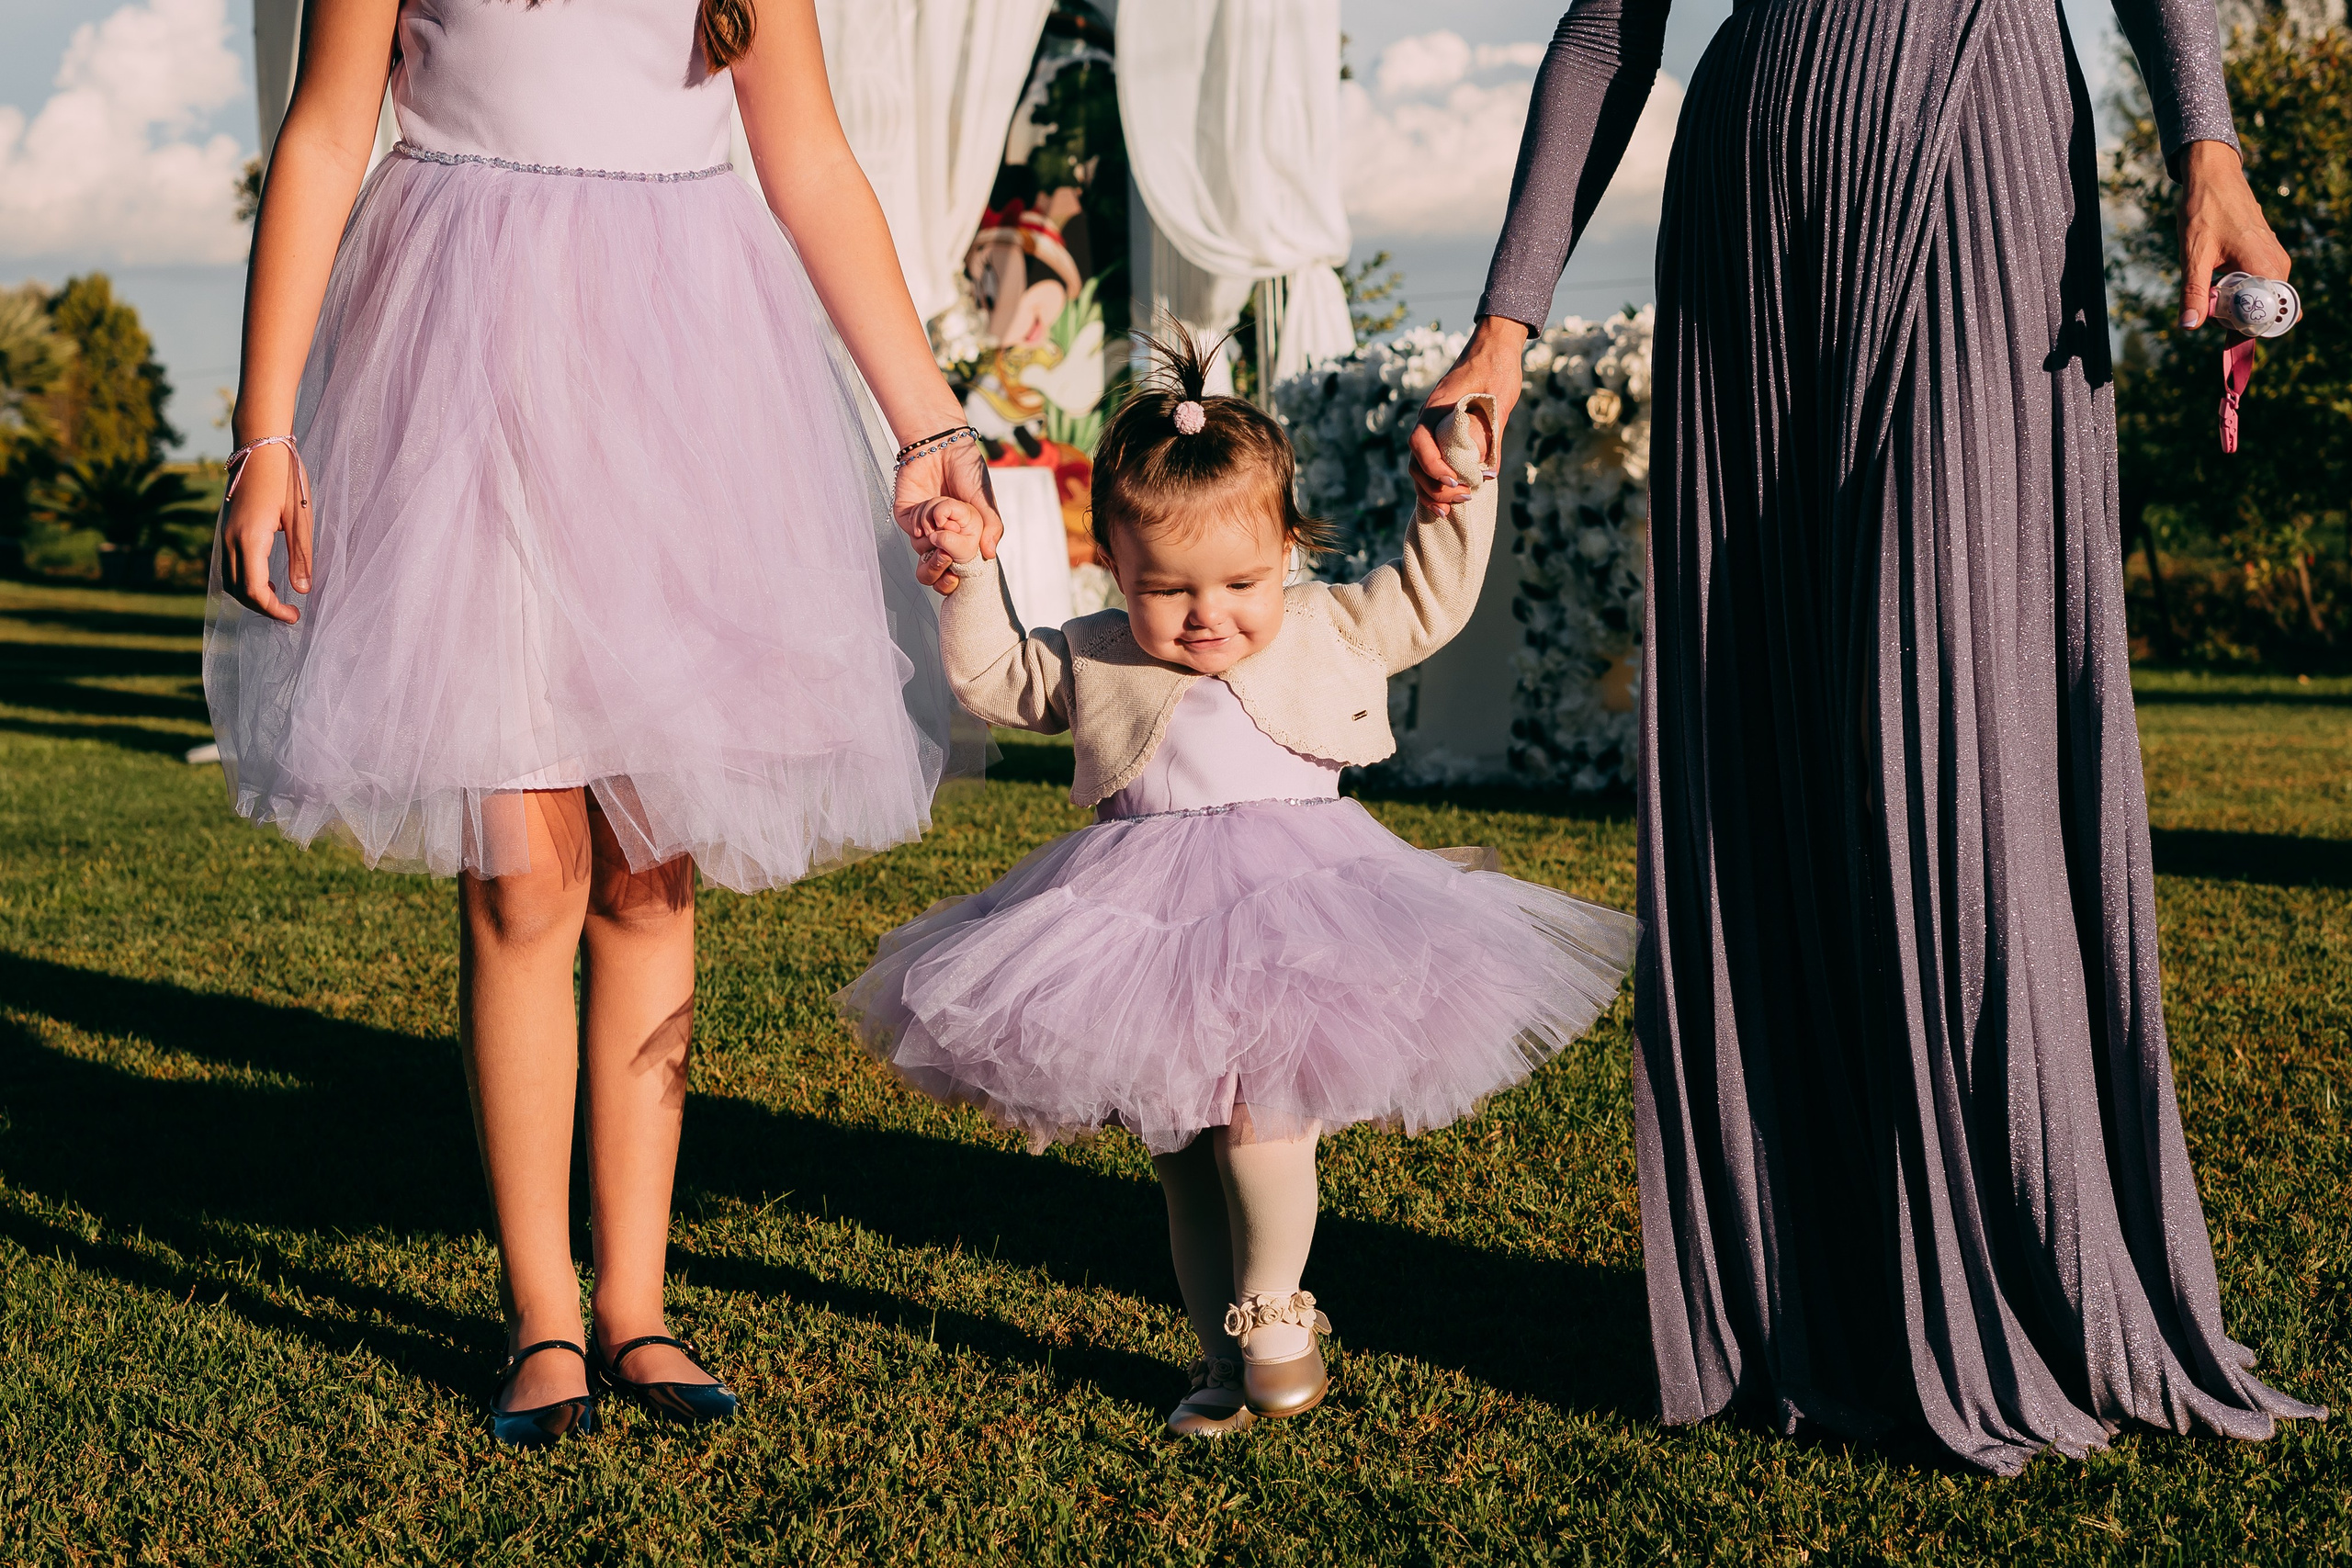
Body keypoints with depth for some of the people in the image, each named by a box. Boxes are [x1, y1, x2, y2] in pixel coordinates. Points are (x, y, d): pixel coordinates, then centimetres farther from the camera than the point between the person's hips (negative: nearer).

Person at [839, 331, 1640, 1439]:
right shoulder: (1095, 662, 5)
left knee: (1258, 1120, -18)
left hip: (1288, 905, -2)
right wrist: (971, 577, 4)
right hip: (1148, 922, 2)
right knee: (1180, 1156, 9)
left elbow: (1431, 600, 14)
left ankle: (1272, 1314, 3)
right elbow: (991, 677, 14)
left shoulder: (1327, 635, 5)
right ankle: (1221, 1350, 22)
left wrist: (1460, 491, 8)